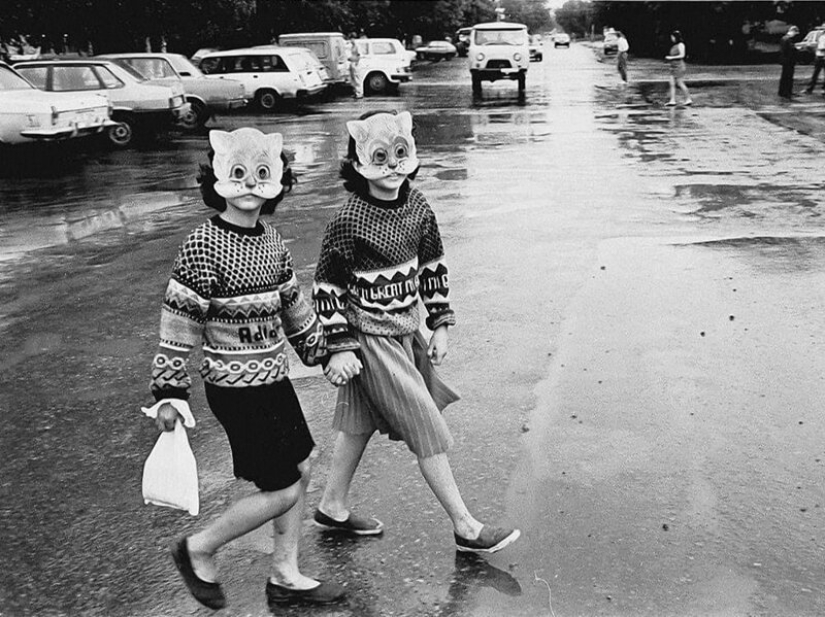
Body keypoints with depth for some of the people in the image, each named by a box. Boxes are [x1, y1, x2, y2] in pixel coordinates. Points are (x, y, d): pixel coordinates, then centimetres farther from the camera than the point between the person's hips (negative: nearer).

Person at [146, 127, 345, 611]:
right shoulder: (203, 247, -19)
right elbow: (179, 322, -16)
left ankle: (285, 576, 30)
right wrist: (169, 393, -16)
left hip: (274, 376, 8)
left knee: (300, 471, 13)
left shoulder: (271, 239, 3)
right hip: (236, 388, -8)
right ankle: (198, 551, 21)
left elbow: (293, 304, 15)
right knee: (281, 491, -1)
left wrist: (323, 352, 22)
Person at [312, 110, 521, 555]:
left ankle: (333, 507, 36)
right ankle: (465, 529, 10)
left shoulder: (417, 206, -1)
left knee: (361, 421, 18)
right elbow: (326, 287, -14)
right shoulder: (349, 222, -20)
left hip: (405, 329, 7)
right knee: (427, 430, -2)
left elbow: (431, 266, 10)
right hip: (371, 338, -7)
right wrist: (338, 348, -14)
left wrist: (440, 324, 8)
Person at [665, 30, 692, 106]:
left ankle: (688, 99, 6)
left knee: (680, 84, -5)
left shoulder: (680, 45, -11)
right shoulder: (675, 45, 14)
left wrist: (671, 57, -17)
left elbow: (682, 55, -18)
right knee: (672, 84, 2)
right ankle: (672, 100, 0)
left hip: (679, 66, -9)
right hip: (673, 66, 9)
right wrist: (668, 58, 8)